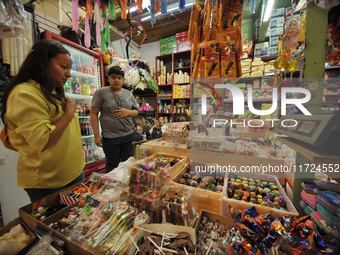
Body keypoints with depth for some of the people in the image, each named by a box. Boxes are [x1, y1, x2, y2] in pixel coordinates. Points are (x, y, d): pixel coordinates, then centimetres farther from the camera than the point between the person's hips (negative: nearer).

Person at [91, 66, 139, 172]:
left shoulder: (129, 94, 10)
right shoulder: (101, 92, -2)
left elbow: (136, 111, 14)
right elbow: (93, 114, -4)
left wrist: (128, 112, -10)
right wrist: (96, 135, -7)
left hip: (128, 136, 4)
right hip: (110, 138, -3)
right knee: (112, 167, 12)